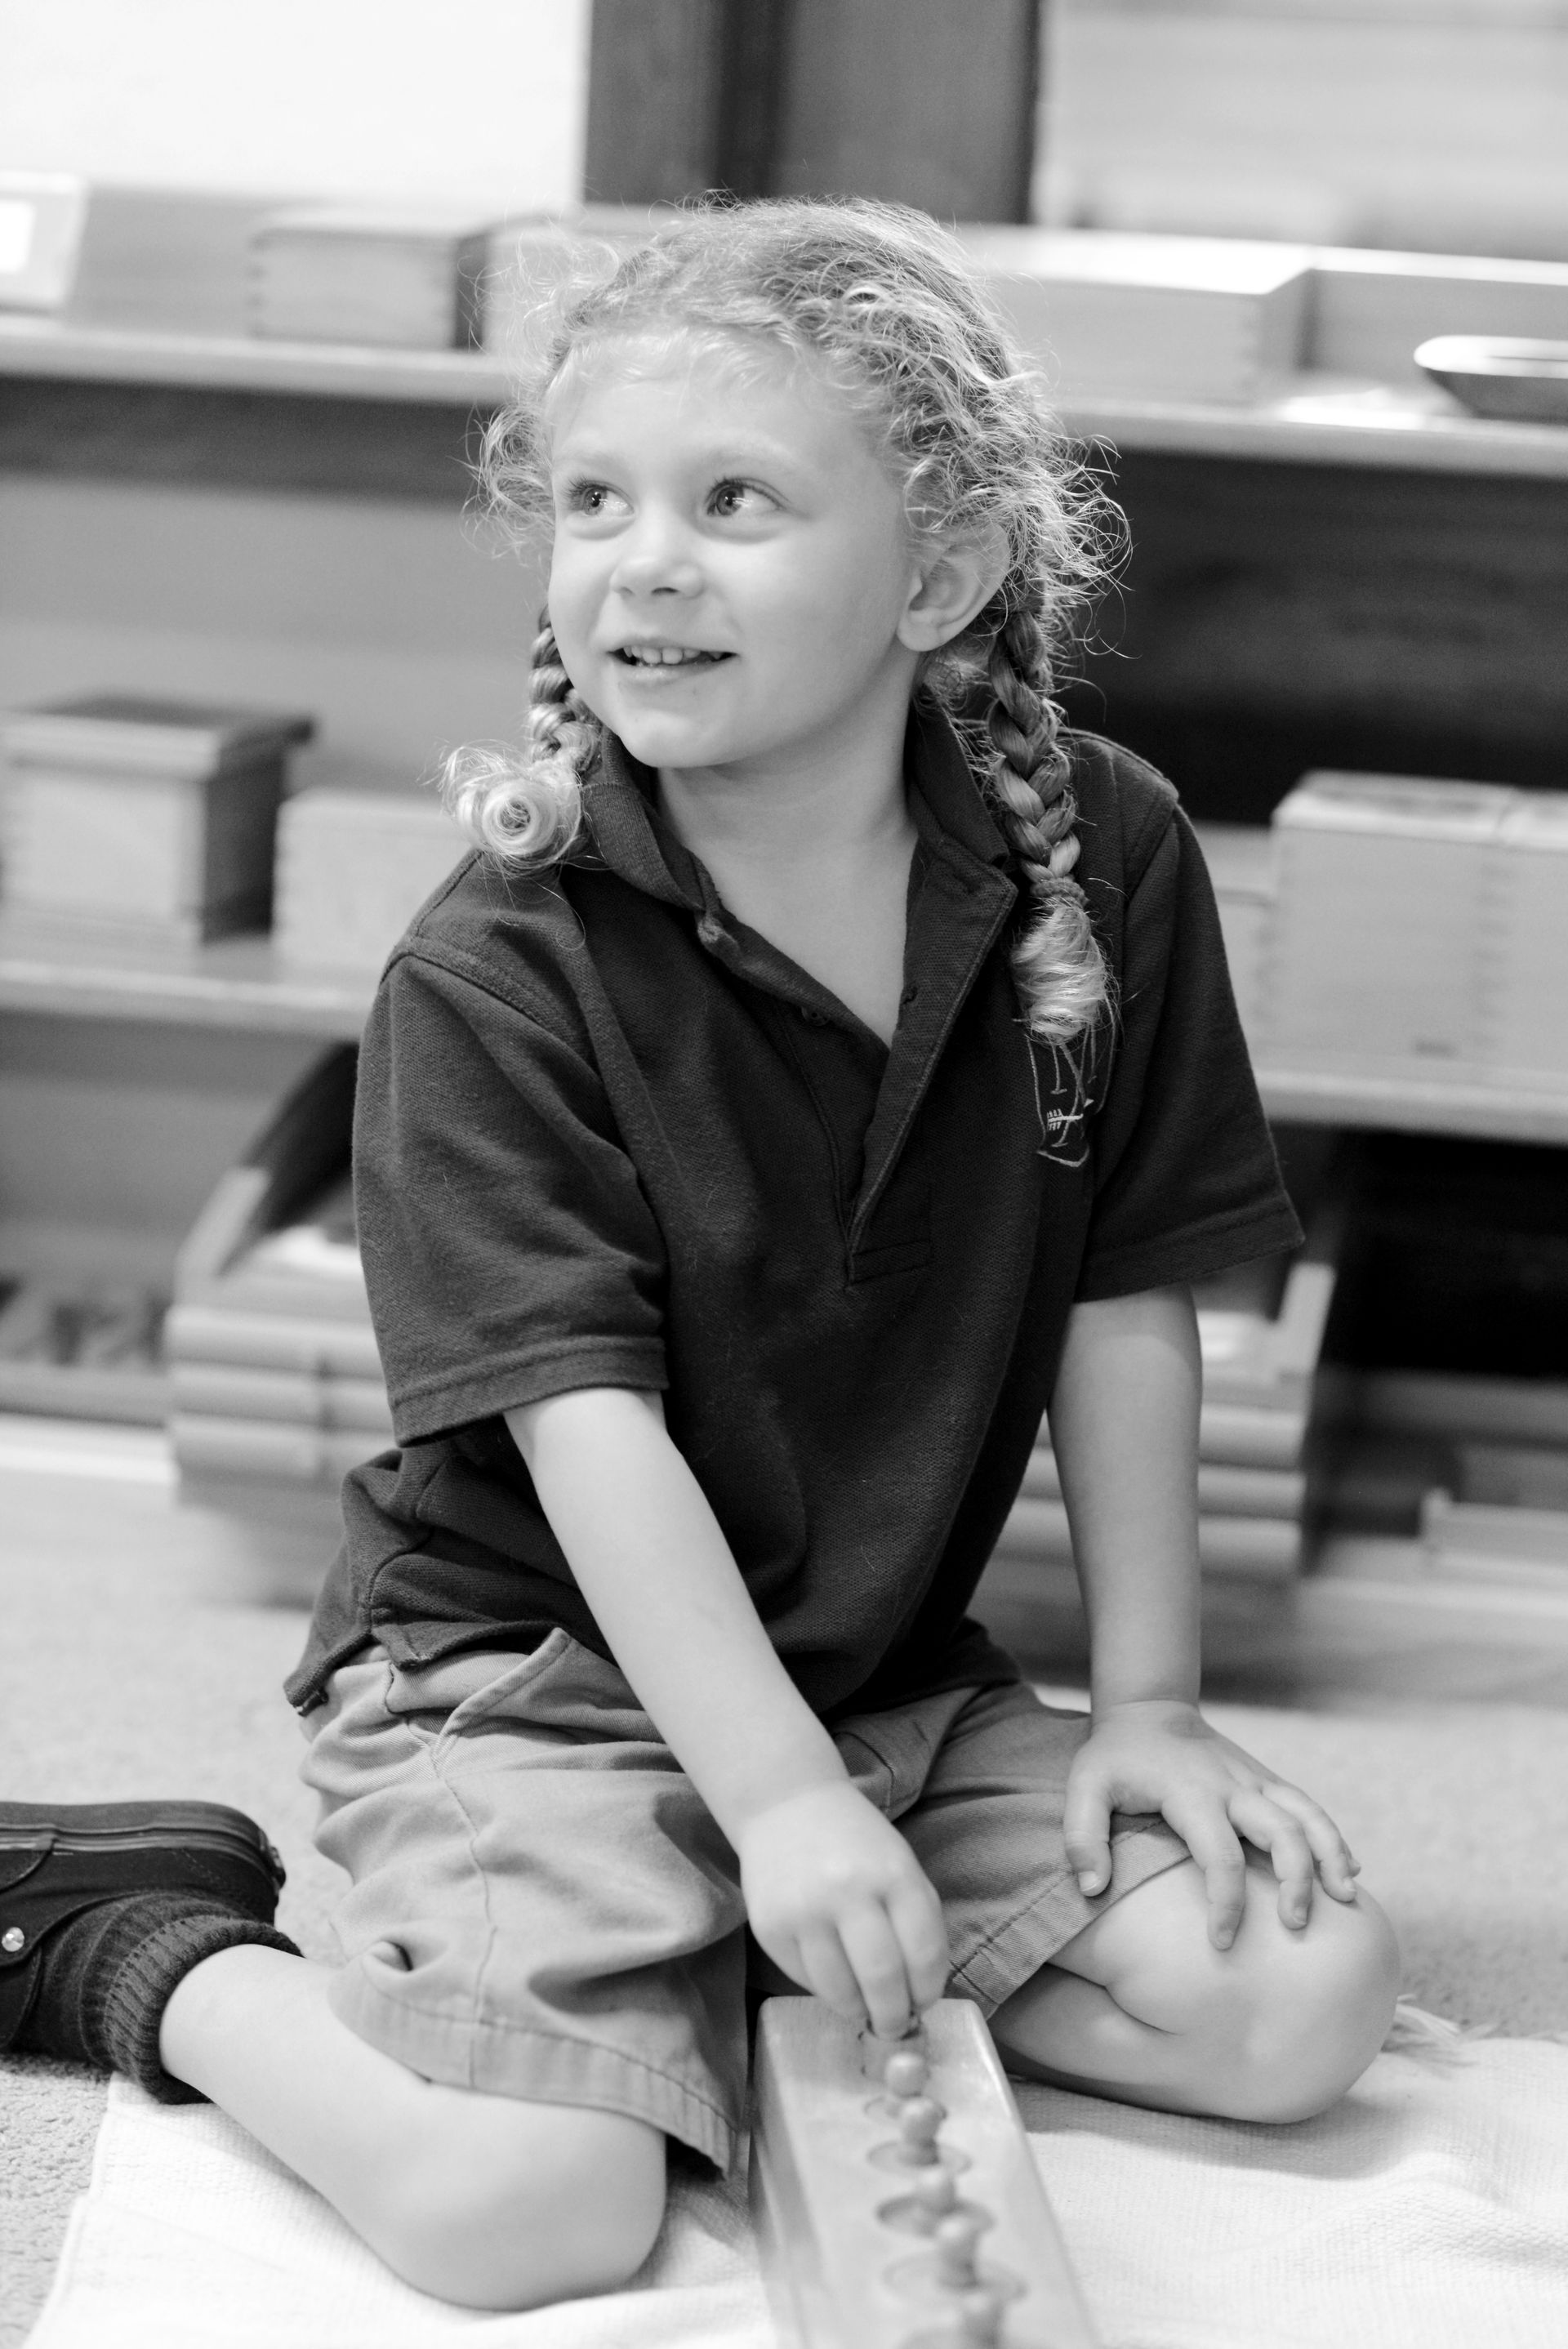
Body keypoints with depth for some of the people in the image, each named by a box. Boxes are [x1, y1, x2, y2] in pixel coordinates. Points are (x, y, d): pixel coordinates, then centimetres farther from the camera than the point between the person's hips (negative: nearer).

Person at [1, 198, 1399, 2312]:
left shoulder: (1101, 856, -5)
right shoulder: (495, 974, -16)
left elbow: (1124, 1310, 1)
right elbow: (587, 1423, -22)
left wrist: (1148, 1703, 0)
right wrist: (784, 1806, -30)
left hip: (901, 1677, 5)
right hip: (539, 1665, -4)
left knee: (1307, 1998, -11)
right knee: (523, 2205, -25)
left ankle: (762, 1979, 5)